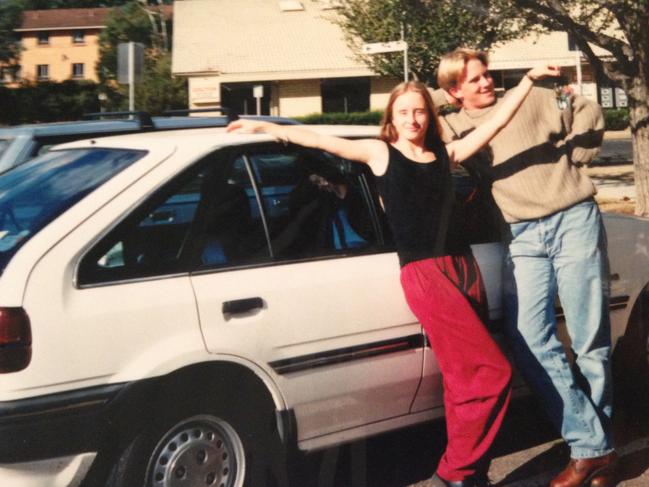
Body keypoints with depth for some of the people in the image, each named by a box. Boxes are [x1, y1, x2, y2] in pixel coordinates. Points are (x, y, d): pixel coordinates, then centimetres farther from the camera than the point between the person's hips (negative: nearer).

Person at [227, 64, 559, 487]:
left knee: (466, 376, 7)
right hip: (422, 273, -5)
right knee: (493, 372, -12)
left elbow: (497, 122, 12)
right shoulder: (380, 153, 5)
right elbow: (319, 140, 6)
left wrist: (530, 79, 10)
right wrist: (263, 127, 9)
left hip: (463, 266, 5)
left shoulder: (445, 155, 14)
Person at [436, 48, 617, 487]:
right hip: (524, 237, 2)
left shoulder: (533, 99, 8)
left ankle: (598, 442, 15)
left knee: (590, 340, 2)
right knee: (530, 340, -11)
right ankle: (591, 448, -4)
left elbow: (590, 115, 13)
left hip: (574, 220, -1)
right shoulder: (455, 128, 11)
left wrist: (572, 160, 6)